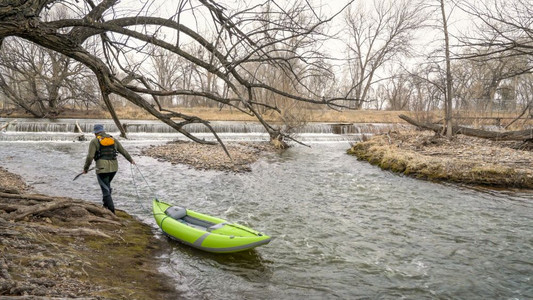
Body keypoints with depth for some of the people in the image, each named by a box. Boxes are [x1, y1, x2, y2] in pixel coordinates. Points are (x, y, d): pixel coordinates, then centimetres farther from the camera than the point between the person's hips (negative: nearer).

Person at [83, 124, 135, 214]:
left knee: (105, 189, 1)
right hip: (114, 167, 5)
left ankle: (112, 211, -2)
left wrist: (86, 168, 5)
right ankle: (106, 204, 28)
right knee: (107, 185, 27)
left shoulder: (94, 141, 0)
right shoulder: (113, 139, 13)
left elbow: (90, 156, -7)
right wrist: (130, 159, 34)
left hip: (102, 168, -5)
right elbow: (123, 151, 20)